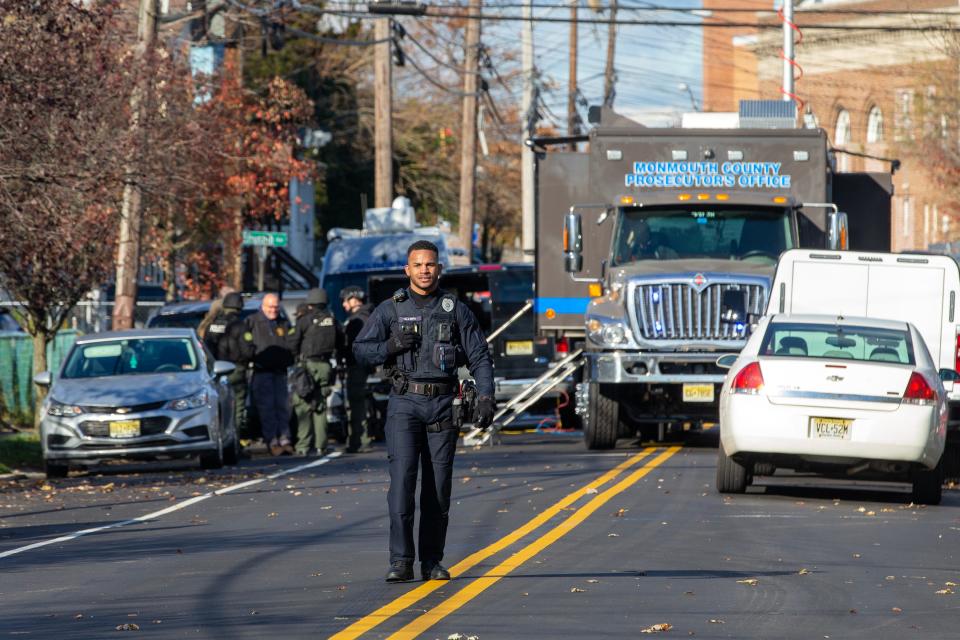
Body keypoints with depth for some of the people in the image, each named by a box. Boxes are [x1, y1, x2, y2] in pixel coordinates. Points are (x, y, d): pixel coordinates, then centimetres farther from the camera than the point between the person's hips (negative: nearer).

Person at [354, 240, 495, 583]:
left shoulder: (455, 309, 7)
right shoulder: (390, 309, 6)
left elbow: (479, 356, 6)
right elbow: (361, 349, 7)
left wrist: (486, 397, -5)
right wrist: (390, 346, -12)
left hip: (442, 404, 1)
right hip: (405, 403, -1)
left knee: (439, 485, 3)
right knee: (402, 478, -13)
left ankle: (432, 561, 11)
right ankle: (401, 561, -15)